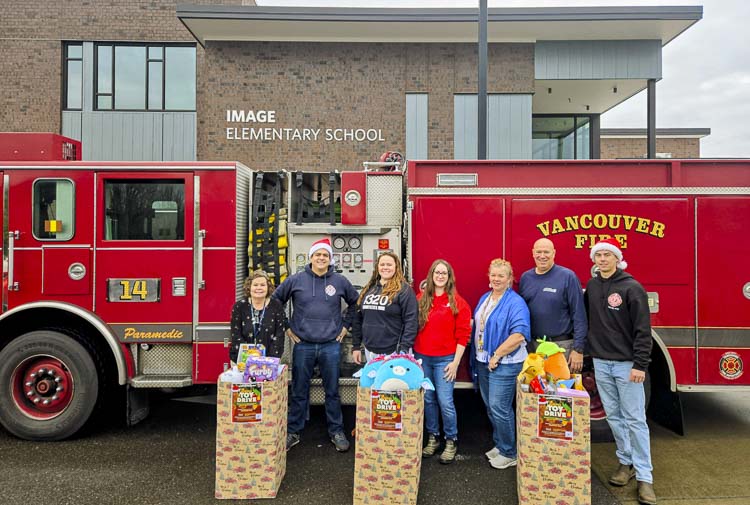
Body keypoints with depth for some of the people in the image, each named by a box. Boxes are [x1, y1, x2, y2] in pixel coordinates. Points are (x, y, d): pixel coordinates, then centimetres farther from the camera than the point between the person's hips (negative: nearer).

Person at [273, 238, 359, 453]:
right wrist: (285, 327, 5)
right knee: (299, 392, 9)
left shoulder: (340, 281, 2)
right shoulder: (295, 280, -2)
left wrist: (346, 324, 10)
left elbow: (356, 303, 16)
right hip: (303, 345, 0)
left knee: (332, 391, 9)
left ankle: (336, 432, 23)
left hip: (331, 345, 1)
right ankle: (292, 432, 22)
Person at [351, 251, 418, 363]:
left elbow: (410, 321, -13)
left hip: (393, 352, -5)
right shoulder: (368, 289, 10)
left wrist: (404, 350, -17)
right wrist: (356, 346, 10)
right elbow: (358, 319, 13)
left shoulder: (404, 289, -7)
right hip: (369, 351, 5)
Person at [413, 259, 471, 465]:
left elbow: (463, 334, -4)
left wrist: (456, 362, -8)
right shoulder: (420, 299, 5)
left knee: (445, 401, -3)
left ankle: (451, 441, 16)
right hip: (422, 357, 3)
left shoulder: (457, 302, -3)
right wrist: (413, 354, 6)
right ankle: (432, 438, 27)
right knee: (428, 400, 11)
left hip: (445, 359, -3)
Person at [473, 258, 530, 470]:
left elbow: (519, 335, -24)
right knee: (490, 407, 16)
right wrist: (479, 357, 10)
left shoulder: (516, 303, -13)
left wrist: (497, 355, -20)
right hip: (483, 362, 8)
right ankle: (499, 445, 32)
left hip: (504, 364, -8)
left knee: (499, 408, -4)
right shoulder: (484, 298, 11)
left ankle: (509, 453, 12)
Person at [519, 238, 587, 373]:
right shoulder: (525, 277, 6)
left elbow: (579, 315, -9)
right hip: (532, 346, 4)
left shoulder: (567, 277, -7)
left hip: (561, 346, -4)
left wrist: (578, 349, -12)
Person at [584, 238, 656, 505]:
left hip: (626, 363, -5)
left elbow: (643, 330, -12)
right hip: (601, 363, 5)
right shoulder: (591, 287, 6)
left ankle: (644, 476, 8)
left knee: (635, 419, 0)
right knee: (614, 416, 12)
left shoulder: (632, 288, -9)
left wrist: (640, 365, -16)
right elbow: (586, 319, 15)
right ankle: (626, 462, 26)